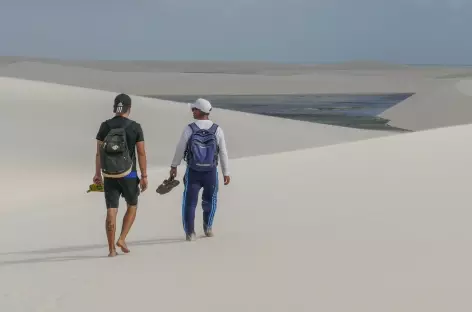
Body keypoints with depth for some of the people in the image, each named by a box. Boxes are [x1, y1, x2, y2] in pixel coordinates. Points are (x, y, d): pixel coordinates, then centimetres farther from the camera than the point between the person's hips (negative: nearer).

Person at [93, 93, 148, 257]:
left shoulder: (105, 126, -1)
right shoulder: (135, 127, -7)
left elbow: (99, 152, 1)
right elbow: (141, 153, -7)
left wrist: (97, 174, 10)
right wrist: (144, 176, -2)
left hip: (109, 175, 2)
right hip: (128, 175, -2)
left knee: (111, 211, 4)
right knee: (132, 206, 19)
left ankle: (111, 249, 3)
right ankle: (122, 239, 6)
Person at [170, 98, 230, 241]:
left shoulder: (189, 129, -11)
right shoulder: (217, 130, -8)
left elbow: (180, 149, -3)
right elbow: (223, 153, -3)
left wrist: (174, 166, 11)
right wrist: (226, 173, 6)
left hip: (193, 172, -1)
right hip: (211, 172, 1)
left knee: (190, 202, 10)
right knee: (209, 200, 23)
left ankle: (190, 232, 6)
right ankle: (207, 227, 33)